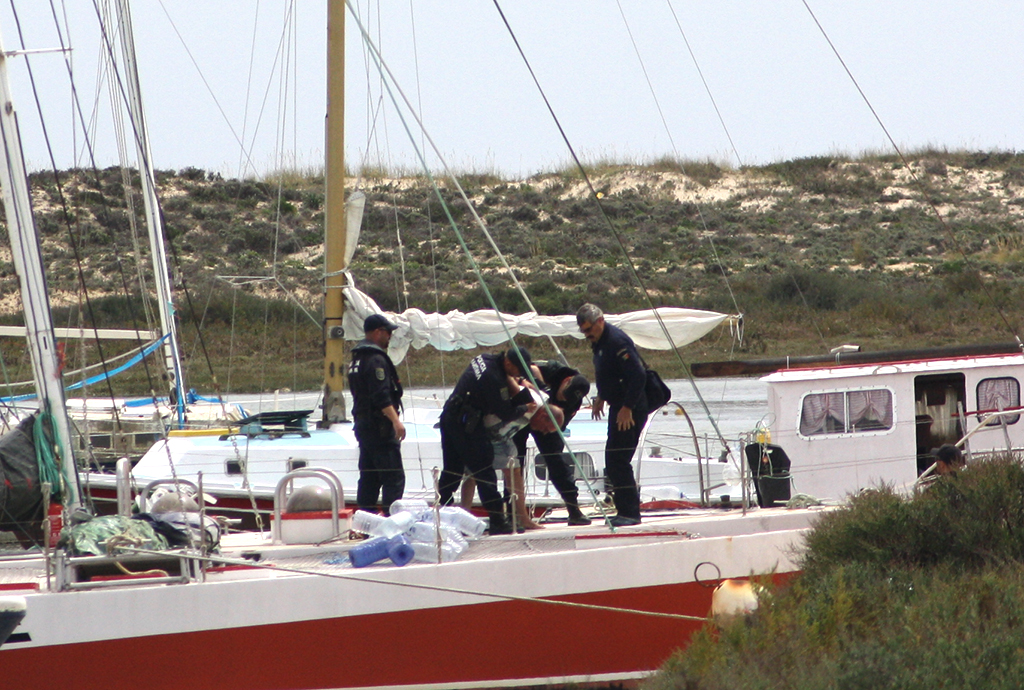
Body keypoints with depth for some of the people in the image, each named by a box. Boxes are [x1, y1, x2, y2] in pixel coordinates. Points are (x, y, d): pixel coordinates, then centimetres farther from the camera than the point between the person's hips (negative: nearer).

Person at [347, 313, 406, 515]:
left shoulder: (357, 360, 18)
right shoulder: (376, 360, -14)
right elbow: (381, 396, -23)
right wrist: (396, 420, -26)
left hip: (363, 424, 10)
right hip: (379, 428, -10)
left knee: (368, 477, 13)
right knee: (394, 477, -11)